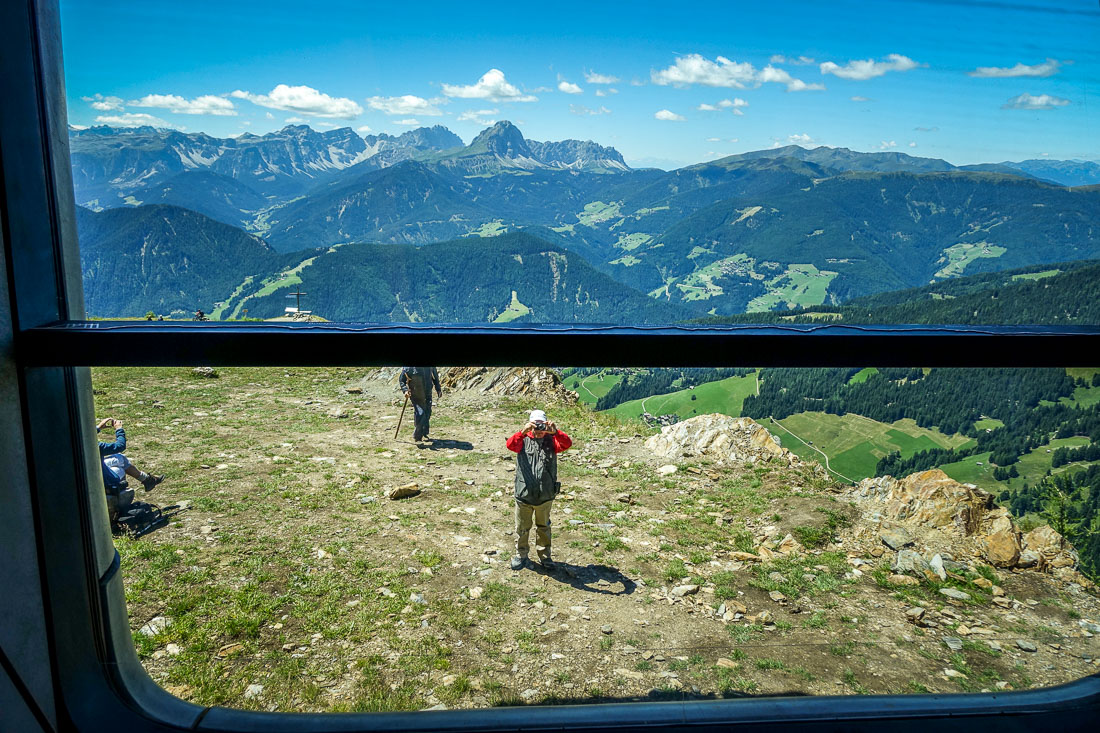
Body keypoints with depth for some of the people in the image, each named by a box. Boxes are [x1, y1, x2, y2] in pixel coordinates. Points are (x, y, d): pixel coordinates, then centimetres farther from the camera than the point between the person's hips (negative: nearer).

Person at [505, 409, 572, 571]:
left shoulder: (551, 440, 1)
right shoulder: (523, 440, -3)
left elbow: (567, 443, -18)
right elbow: (510, 444, -24)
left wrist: (555, 432, -36)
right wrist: (523, 432, -41)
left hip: (545, 496, 1)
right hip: (524, 495, -1)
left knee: (543, 527, 19)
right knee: (522, 528, 14)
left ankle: (544, 555, 35)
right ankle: (521, 555, 34)